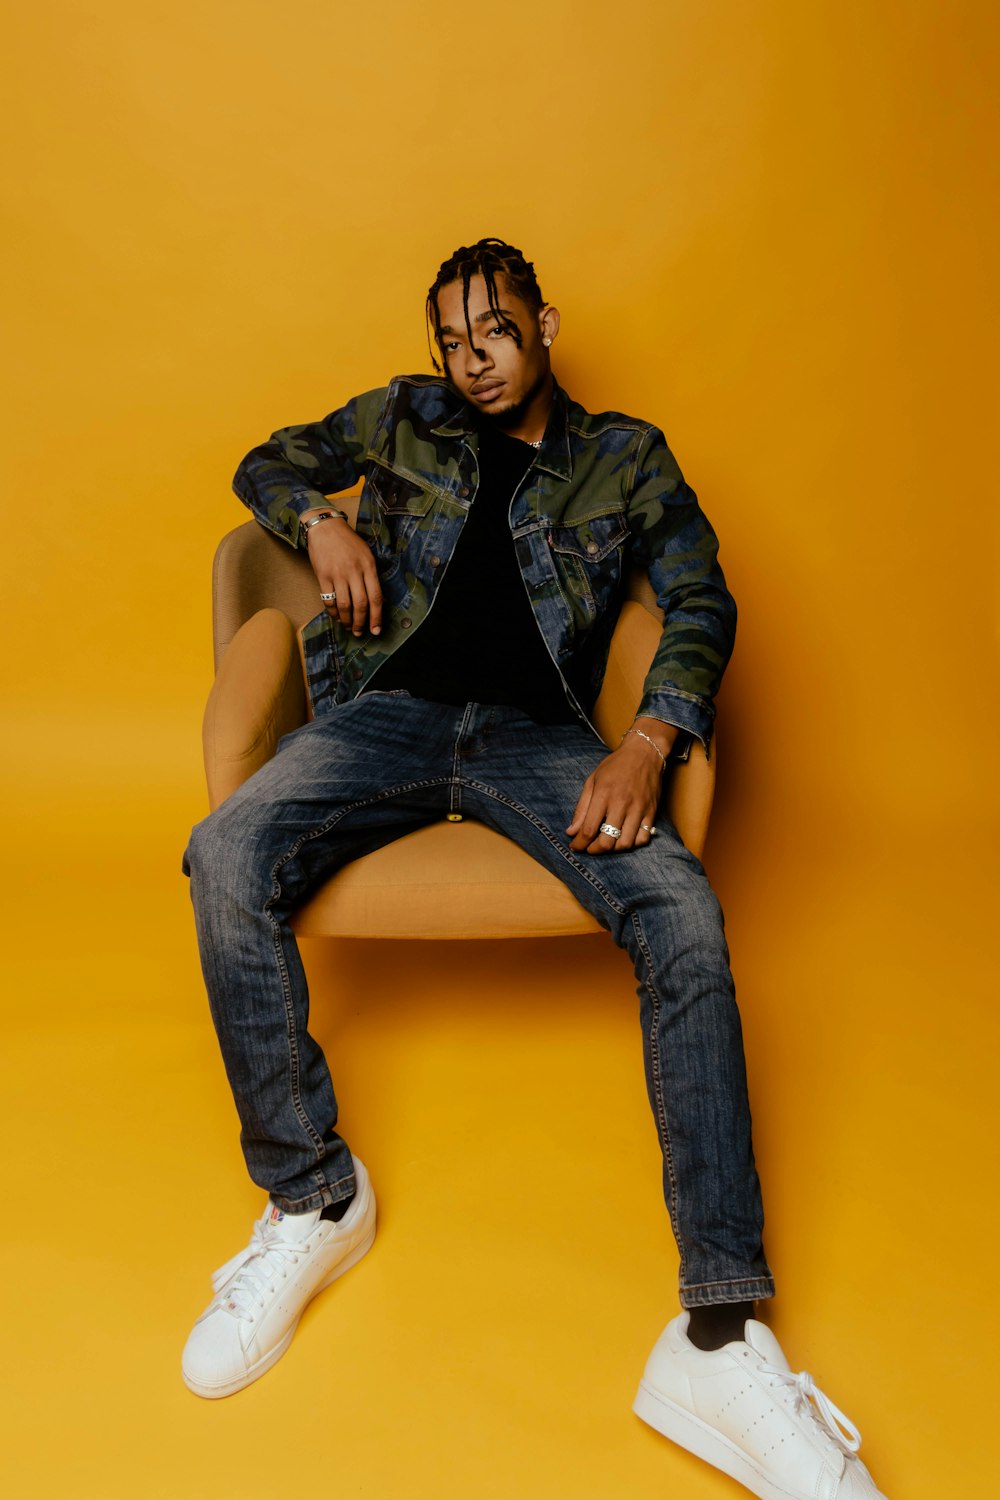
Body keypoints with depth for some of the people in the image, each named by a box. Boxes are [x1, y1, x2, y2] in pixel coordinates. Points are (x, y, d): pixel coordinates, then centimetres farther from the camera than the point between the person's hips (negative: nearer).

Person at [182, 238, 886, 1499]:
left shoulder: (624, 457, 18)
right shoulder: (402, 419, 23)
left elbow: (701, 601, 6)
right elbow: (268, 465, 31)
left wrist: (647, 744, -14)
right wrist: (322, 523, 5)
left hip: (537, 731, -1)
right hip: (391, 710, 2)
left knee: (684, 917, -28)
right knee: (228, 857, -28)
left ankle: (718, 1338, -24)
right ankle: (312, 1200, -11)